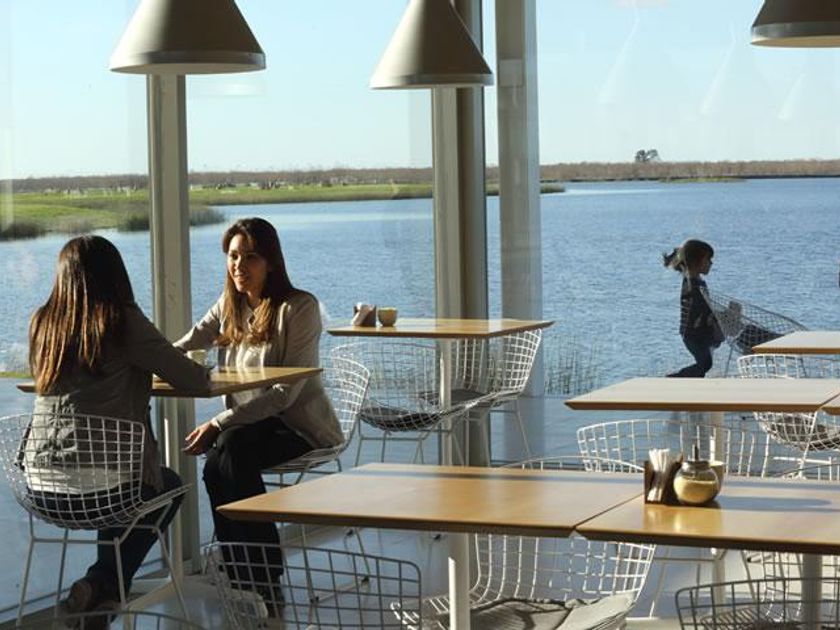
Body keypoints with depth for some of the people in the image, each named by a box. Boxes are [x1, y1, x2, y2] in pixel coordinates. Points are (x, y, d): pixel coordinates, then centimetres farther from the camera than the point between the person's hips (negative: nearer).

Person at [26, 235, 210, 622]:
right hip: (100, 487, -5)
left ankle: (103, 590, 34)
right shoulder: (123, 322, -10)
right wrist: (202, 376, 17)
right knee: (169, 487, 29)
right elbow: (195, 380, -7)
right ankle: (104, 583, 19)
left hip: (41, 486, 5)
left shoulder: (42, 323, 5)